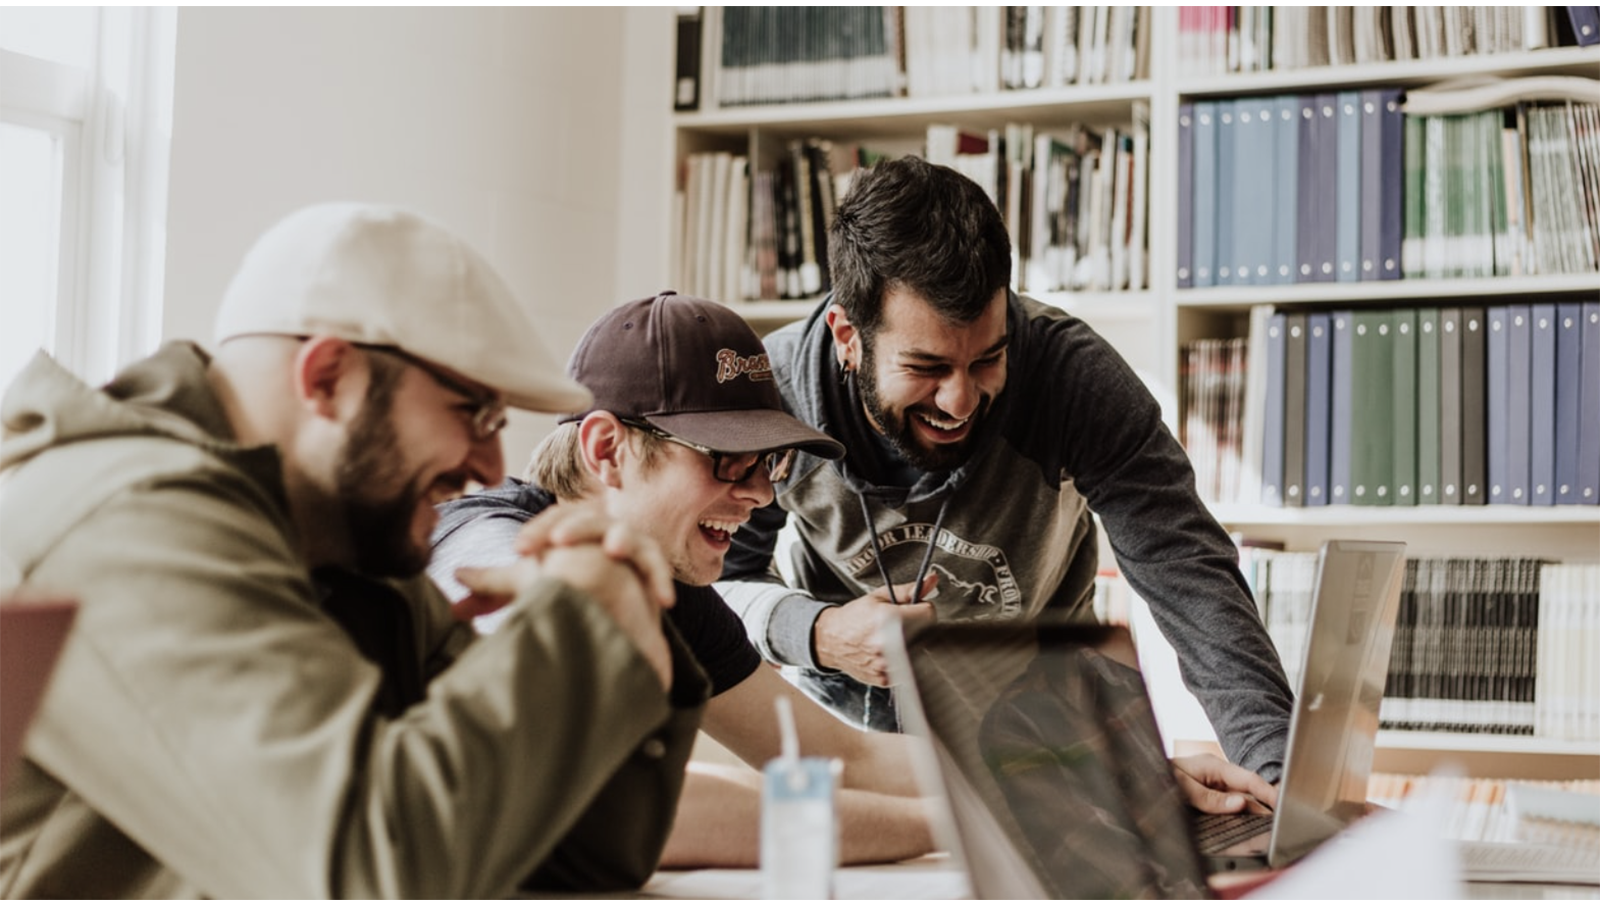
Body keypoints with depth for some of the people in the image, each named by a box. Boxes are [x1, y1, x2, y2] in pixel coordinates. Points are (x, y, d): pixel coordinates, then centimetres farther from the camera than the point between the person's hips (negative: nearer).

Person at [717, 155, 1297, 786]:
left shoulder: (1073, 373, -26)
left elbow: (1188, 573, -29)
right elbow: (715, 579, -10)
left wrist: (1281, 769, -42)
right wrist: (816, 633, -31)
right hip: (846, 710, 0)